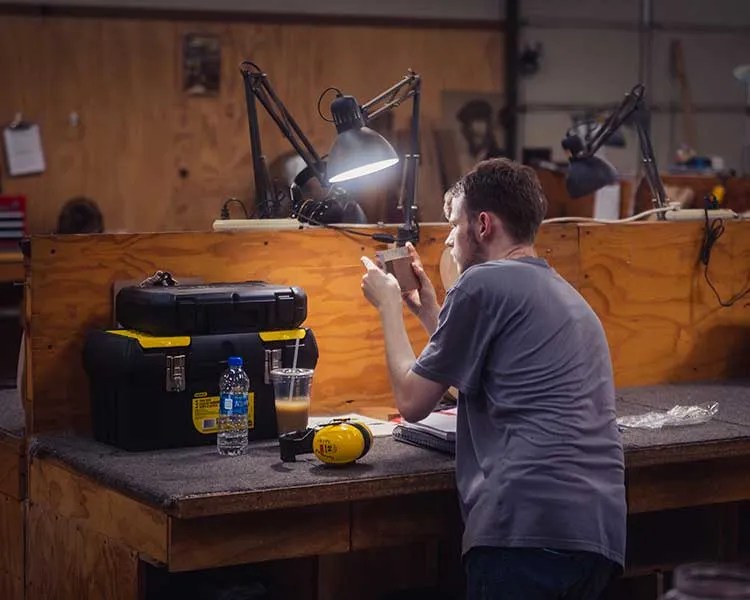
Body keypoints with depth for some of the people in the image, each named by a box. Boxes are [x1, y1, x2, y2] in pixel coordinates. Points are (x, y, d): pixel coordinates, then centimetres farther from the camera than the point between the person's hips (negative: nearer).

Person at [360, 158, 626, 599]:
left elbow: (413, 402, 5)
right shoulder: (565, 295, 26)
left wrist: (389, 307, 18)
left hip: (531, 525, -9)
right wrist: (428, 310, 33)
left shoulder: (484, 282, -1)